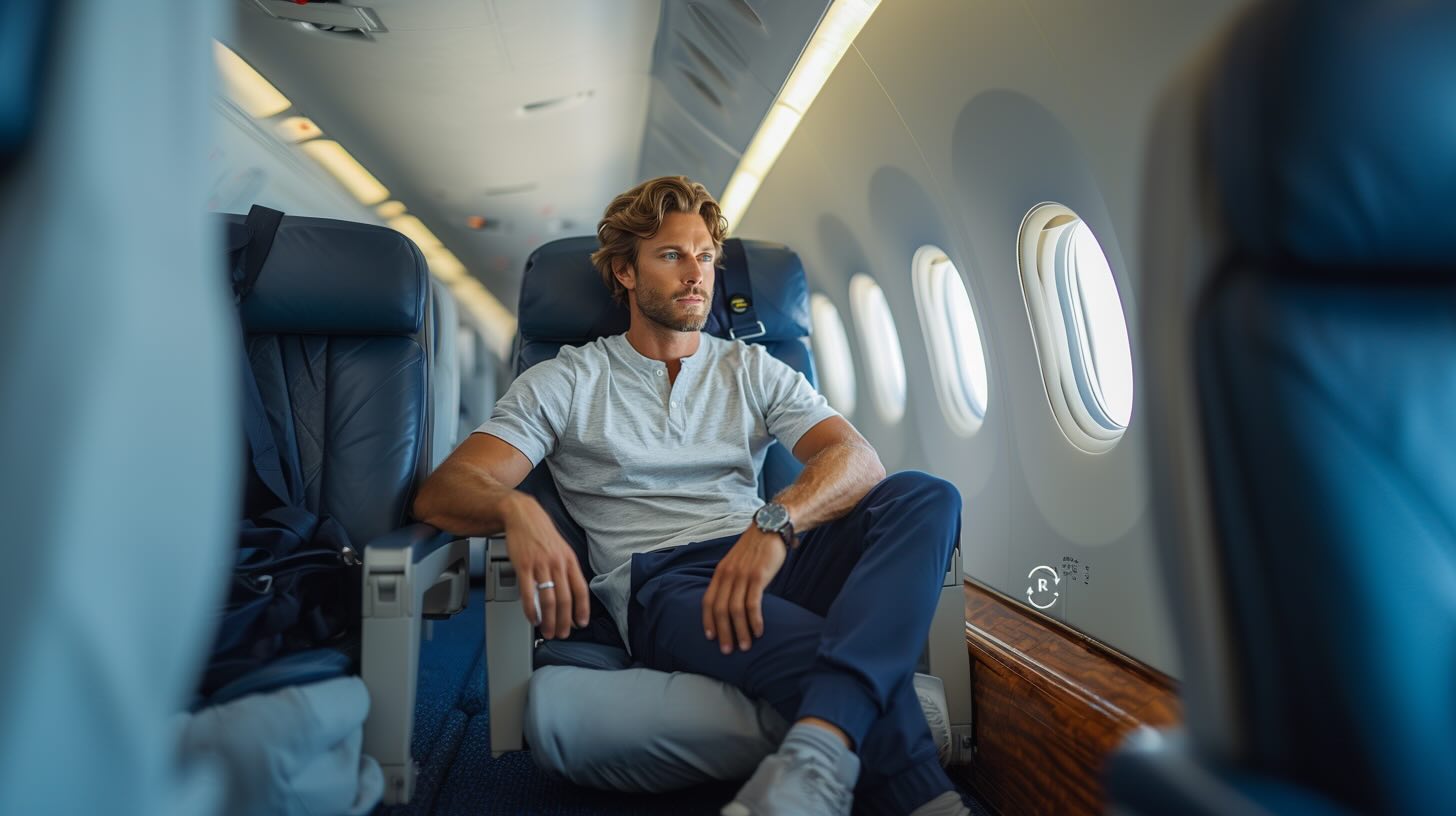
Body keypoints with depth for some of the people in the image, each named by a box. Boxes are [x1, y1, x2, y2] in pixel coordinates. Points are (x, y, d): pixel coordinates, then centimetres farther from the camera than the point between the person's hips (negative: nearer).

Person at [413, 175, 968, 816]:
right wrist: (515, 509, -25)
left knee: (925, 496, -28)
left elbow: (859, 460, 1)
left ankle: (821, 746, -46)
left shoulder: (754, 371, 19)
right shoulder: (565, 383, 14)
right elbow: (442, 493, 2)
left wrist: (776, 522, -23)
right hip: (658, 582, -4)